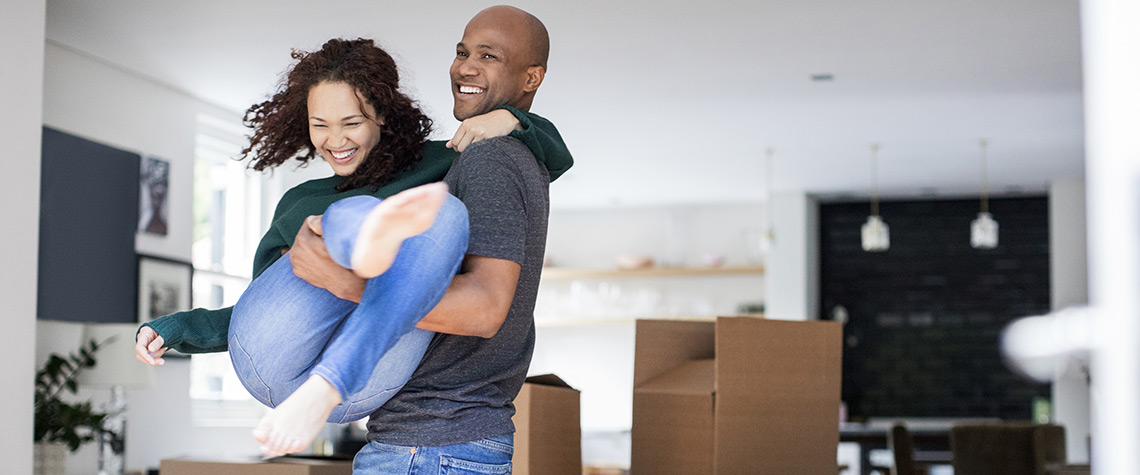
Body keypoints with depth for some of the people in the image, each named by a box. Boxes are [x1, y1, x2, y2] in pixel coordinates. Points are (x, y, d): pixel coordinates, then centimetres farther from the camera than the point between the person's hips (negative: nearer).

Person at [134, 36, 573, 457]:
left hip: (362, 376, -1)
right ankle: (374, 245, -69)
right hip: (271, 356, 2)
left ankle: (319, 398, -45)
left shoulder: (431, 165, 27)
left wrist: (509, 118, 4)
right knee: (357, 215, -25)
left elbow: (555, 157, 25)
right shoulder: (298, 203, 35)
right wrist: (173, 328, 18)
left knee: (446, 213, -27)